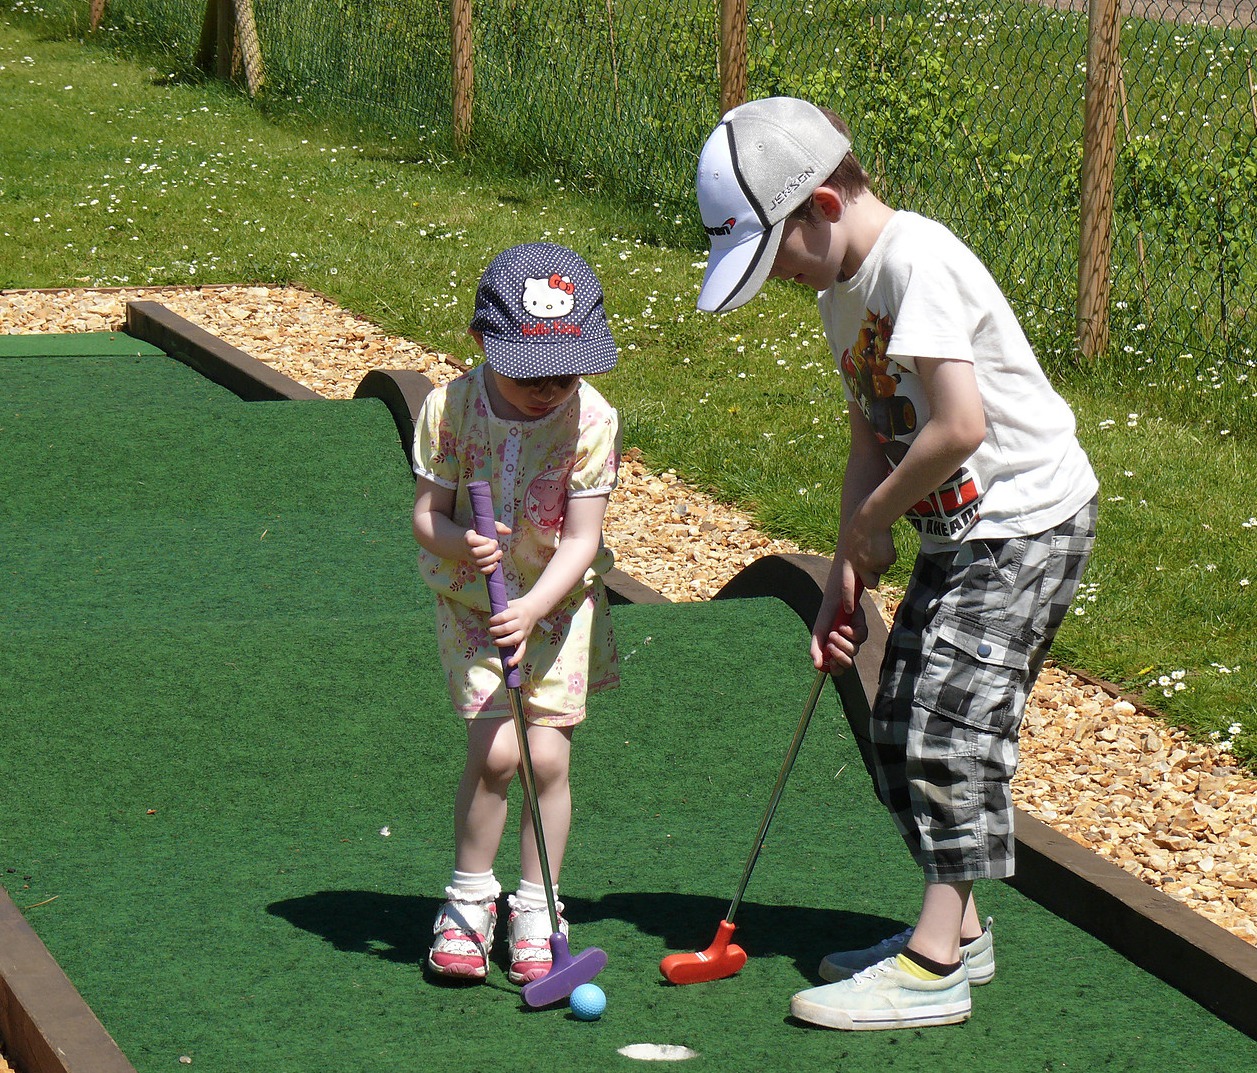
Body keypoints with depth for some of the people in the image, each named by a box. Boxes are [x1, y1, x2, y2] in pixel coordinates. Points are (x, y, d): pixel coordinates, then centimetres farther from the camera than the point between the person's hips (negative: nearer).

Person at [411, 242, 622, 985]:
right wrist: (457, 544, -34)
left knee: (548, 754, -5)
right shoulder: (450, 409, -18)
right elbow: (426, 514, -11)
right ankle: (470, 900, 8)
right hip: (472, 601, 0)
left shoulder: (592, 420, -19)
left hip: (559, 602, 1)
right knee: (496, 750, -12)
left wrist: (533, 608, -32)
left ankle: (537, 912, 13)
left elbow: (581, 540, -18)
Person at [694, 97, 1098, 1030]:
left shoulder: (918, 261, -21)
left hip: (1025, 521, -10)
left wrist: (870, 521, -15)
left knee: (950, 725, -12)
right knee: (900, 731, 12)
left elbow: (958, 426, -28)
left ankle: (932, 969, -9)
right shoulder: (842, 293, 10)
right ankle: (956, 927, 24)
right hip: (959, 533, 10)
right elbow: (873, 443, 13)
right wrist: (846, 578, 3)